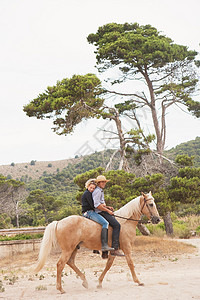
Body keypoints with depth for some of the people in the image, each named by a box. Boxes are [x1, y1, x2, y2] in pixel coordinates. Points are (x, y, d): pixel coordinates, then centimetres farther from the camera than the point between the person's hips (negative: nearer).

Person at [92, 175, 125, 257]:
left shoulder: (100, 191, 22)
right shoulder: (97, 191, -11)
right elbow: (97, 205, -21)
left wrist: (107, 207, 13)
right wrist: (107, 210, -16)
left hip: (102, 211, 11)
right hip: (99, 212, -11)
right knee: (116, 225, -21)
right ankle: (114, 249, -27)